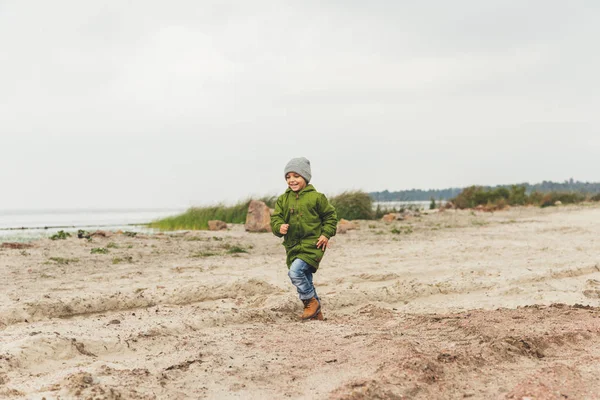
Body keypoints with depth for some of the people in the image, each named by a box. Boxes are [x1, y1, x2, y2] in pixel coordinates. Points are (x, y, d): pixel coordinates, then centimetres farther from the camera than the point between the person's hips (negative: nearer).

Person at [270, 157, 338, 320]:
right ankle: (316, 312, 24)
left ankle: (311, 301, -4)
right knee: (305, 280, 10)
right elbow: (275, 218, 4)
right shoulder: (283, 199, 8)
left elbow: (330, 215, 4)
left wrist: (326, 234, -7)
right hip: (293, 246, 6)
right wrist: (279, 227, -19)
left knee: (295, 271, -24)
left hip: (312, 245, -6)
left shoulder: (316, 197, -4)